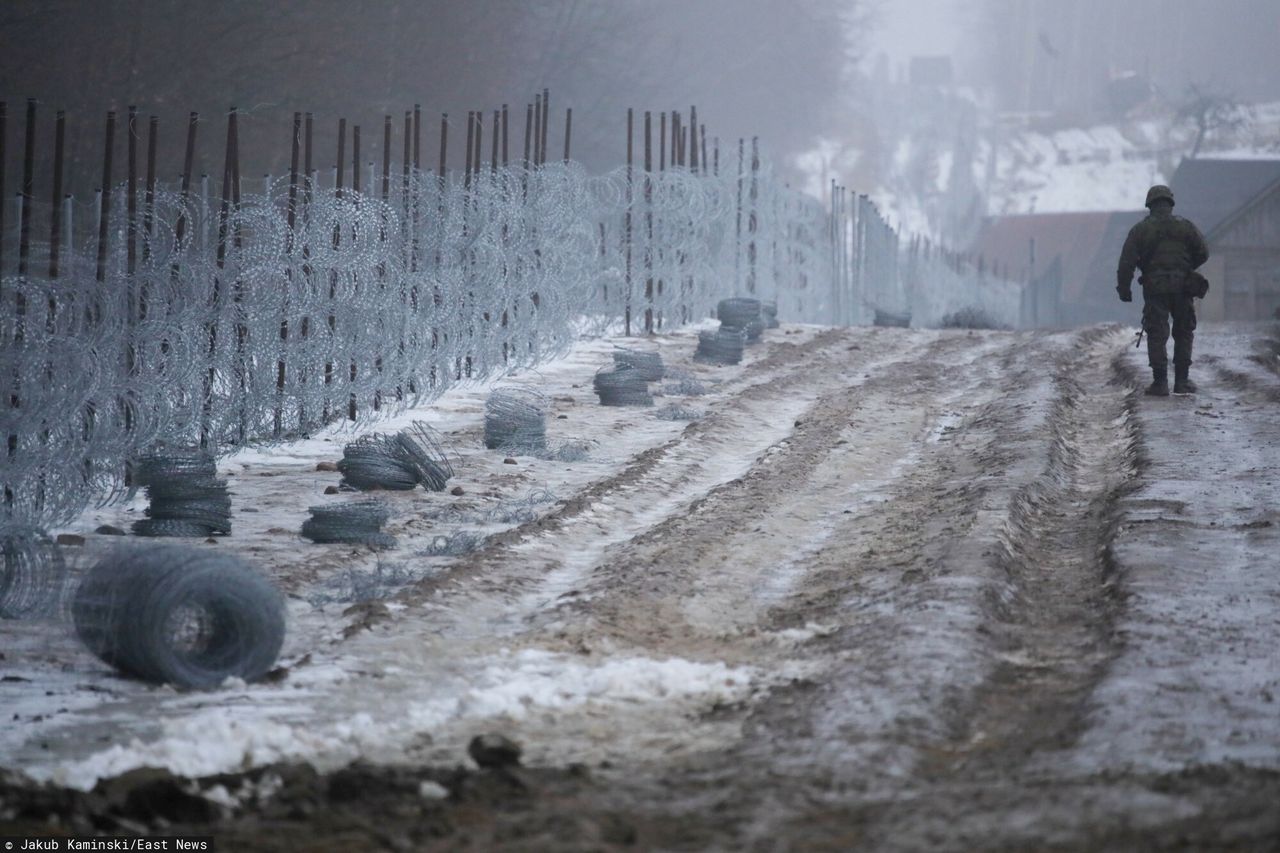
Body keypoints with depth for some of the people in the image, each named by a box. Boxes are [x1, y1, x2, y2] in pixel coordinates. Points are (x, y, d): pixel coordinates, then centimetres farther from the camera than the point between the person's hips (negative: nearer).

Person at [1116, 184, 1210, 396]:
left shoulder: (1140, 230, 2)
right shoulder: (1185, 226, 5)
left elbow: (1127, 262, -5)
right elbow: (1203, 253, 4)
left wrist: (1124, 288, 0)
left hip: (1155, 289, -1)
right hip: (1182, 288, 1)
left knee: (1156, 336, 1)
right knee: (1183, 334, 12)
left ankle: (1160, 382, -5)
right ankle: (1182, 381, 10)